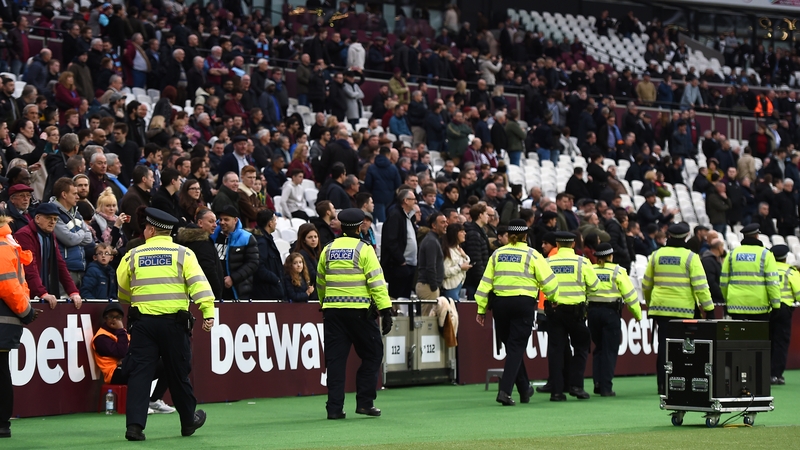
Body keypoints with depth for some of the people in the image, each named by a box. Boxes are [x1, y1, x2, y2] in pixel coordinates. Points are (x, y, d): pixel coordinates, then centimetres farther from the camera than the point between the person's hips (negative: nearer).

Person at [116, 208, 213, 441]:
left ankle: (135, 424, -10)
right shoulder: (183, 253, 2)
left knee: (140, 372, 0)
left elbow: (122, 292, 18)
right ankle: (188, 421, 27)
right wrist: (208, 313, -18)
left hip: (143, 321, 0)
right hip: (174, 322, 0)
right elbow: (198, 282, -11)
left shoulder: (133, 256, 7)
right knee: (178, 373, 12)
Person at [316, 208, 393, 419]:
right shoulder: (363, 249, -4)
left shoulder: (328, 250, 11)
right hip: (358, 312, -4)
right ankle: (365, 402, 3)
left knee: (335, 359, 5)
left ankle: (334, 407, 1)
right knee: (372, 354, 8)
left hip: (332, 311, 4)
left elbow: (320, 283, 19)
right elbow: (376, 282, -10)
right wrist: (385, 310, -10)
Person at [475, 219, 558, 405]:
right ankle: (505, 391, -14)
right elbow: (548, 280, -2)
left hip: (500, 303, 3)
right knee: (516, 348, -2)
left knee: (510, 346, 16)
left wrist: (481, 309, 11)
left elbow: (486, 283, 8)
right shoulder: (532, 255, 1)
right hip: (523, 303, -3)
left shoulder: (497, 254, 10)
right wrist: (553, 298, 16)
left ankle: (524, 389, 26)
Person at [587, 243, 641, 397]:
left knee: (598, 348, 17)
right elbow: (629, 293, -3)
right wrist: (637, 313, 6)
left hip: (592, 311, 3)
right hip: (611, 312, -3)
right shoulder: (617, 271, -4)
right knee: (609, 350, 2)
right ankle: (606, 388, -2)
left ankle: (597, 382, 8)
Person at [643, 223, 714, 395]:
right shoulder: (690, 257, -5)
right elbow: (700, 285, -9)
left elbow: (646, 284, 15)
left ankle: (663, 385, 6)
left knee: (664, 345, 6)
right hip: (683, 310, -3)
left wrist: (649, 302, 31)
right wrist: (708, 308, -4)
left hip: (660, 308, 3)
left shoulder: (656, 255, 7)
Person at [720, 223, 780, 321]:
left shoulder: (732, 254, 8)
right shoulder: (765, 254, -1)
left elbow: (723, 281, 11)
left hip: (737, 305, 2)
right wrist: (776, 305, -5)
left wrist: (727, 300, 25)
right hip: (759, 305, -2)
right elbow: (772, 281, -7)